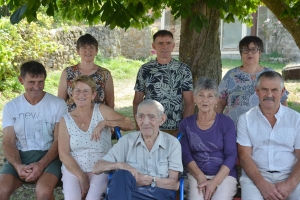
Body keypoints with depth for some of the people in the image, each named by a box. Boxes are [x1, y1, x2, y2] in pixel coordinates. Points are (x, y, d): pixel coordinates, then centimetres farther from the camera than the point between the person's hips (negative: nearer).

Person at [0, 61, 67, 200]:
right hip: (20, 156, 2)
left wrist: (41, 164, -19)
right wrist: (18, 166, -16)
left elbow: (59, 140, -4)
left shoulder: (58, 104, 0)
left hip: (48, 156, -2)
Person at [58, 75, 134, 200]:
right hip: (73, 169, 1)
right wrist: (81, 177, -11)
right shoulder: (66, 120, 3)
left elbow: (130, 125, -8)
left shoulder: (101, 111, 1)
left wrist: (104, 123, -21)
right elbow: (63, 154, -1)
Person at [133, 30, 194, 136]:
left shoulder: (183, 70, -1)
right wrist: (139, 127, -2)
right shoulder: (144, 69, 3)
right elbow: (137, 101, 7)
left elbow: (189, 103, -1)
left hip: (175, 129, -1)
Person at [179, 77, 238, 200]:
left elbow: (231, 155, -3)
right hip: (196, 175, 1)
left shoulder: (227, 123, 3)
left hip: (224, 175, 0)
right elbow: (185, 154, 1)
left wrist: (215, 181, -14)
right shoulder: (186, 124, 7)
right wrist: (200, 177, -15)